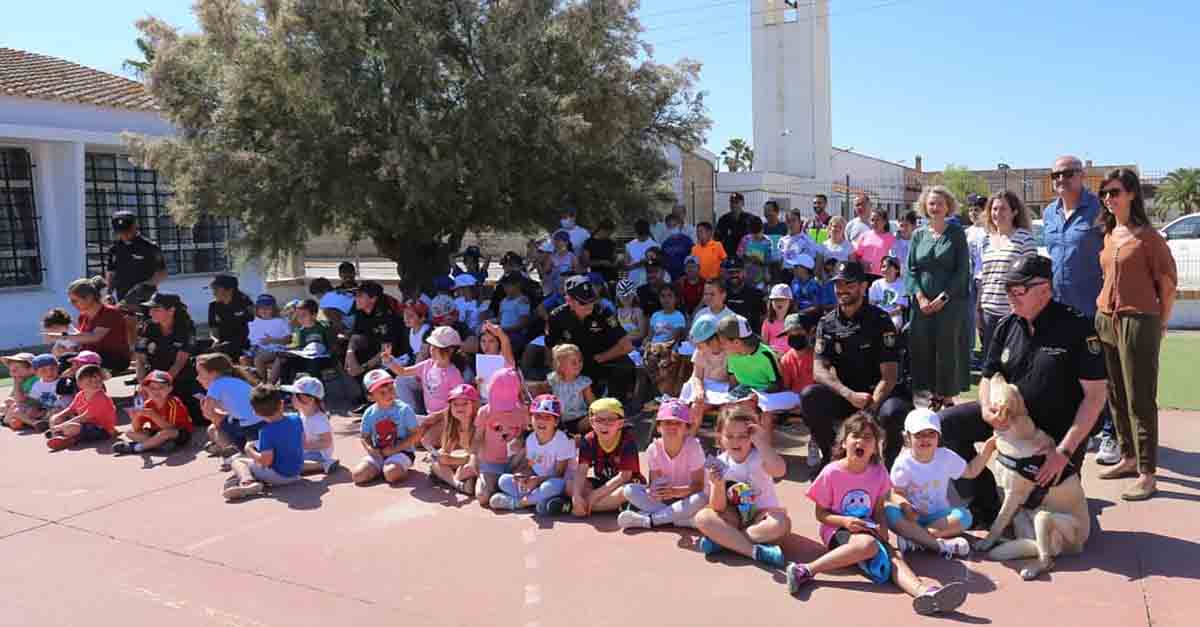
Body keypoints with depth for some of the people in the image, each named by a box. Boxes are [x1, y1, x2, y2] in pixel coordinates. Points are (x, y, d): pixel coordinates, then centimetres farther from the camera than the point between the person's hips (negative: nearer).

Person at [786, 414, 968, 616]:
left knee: (892, 555, -26)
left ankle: (923, 591, -54)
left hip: (867, 530, 4)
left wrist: (882, 528, -11)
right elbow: (820, 514, -5)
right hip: (837, 531, -4)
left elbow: (879, 510, 10)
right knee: (868, 545, -36)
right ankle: (806, 570, -38)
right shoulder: (831, 473, -12)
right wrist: (844, 521, -22)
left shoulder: (878, 472, 0)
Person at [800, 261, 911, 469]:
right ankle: (830, 454, -3)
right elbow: (819, 370, -6)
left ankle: (890, 460, -2)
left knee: (893, 412, -36)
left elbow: (889, 375, -12)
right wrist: (850, 395, -23)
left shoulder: (880, 320, -5)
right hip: (843, 396, 3)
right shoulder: (827, 323, 4)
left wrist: (870, 409, -27)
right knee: (809, 396, -26)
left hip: (877, 394, -2)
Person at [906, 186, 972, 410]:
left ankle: (948, 396, 6)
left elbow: (962, 270, -5)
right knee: (923, 348, 3)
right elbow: (910, 268, 7)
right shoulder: (918, 235, 10)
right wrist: (920, 297, -7)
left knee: (948, 347, -3)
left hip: (950, 301, -3)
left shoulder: (956, 233, 1)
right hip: (923, 302, 3)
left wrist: (944, 297, -12)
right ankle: (933, 395, 14)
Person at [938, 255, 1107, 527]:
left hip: (1058, 429, -5)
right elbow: (989, 377, 9)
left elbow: (1095, 395, -19)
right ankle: (985, 507, -1)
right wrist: (986, 409, -16)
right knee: (946, 423, -12)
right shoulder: (1007, 327, -1)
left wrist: (1065, 451, -24)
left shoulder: (1077, 327, -18)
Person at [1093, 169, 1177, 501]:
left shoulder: (1148, 237, -9)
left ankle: (1147, 474, 2)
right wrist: (1106, 311, 13)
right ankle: (1129, 458, 28)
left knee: (1140, 400, -4)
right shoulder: (1107, 235, 10)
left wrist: (1159, 325, 2)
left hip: (1137, 323, -7)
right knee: (1116, 396, 14)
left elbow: (1168, 284, -4)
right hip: (1106, 321, 7)